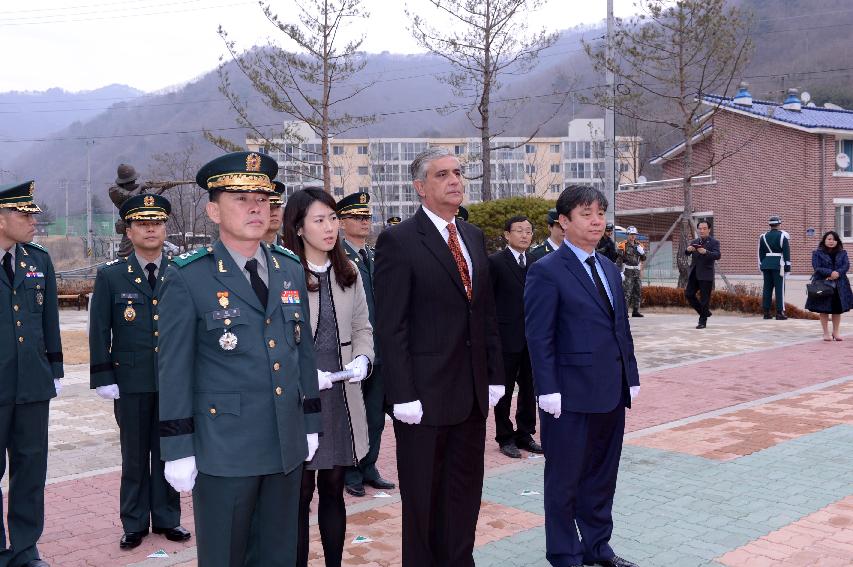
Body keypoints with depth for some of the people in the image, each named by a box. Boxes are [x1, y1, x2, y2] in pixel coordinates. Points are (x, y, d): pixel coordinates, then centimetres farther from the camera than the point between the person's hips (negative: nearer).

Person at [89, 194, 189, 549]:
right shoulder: (111, 276, 1)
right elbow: (99, 331, 0)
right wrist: (103, 378, -6)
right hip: (131, 381, -1)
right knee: (134, 456, 8)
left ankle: (166, 518, 21)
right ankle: (134, 523, 19)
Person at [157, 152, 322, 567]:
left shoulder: (291, 269, 8)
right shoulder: (187, 278, -8)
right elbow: (174, 370, -8)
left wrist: (310, 422, 13)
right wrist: (178, 450, -9)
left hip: (287, 446, 5)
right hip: (224, 450, -5)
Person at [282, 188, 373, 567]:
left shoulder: (348, 273, 8)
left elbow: (362, 327, 14)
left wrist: (362, 358, -4)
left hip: (341, 397, 5)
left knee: (334, 488, 15)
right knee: (299, 493, 4)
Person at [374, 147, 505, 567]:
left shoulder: (474, 237, 12)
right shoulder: (399, 241, -9)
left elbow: (486, 313, 14)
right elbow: (390, 327, -13)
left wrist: (494, 375, 10)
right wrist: (403, 395, -17)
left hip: (472, 392, 6)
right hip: (425, 394, -6)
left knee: (465, 493, 14)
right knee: (423, 500, 8)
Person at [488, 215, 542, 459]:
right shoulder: (495, 262, -6)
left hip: (532, 337, 5)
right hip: (507, 337, -5)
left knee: (529, 390, 11)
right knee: (505, 391, 5)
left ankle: (525, 435, 23)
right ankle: (505, 437, 16)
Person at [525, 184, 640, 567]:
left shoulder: (610, 270, 14)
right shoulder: (546, 271, -10)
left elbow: (622, 329, 15)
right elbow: (538, 337, -13)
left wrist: (631, 377, 11)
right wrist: (548, 390, -17)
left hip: (611, 394, 7)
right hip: (571, 396, -7)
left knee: (602, 477, 16)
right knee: (565, 480, 6)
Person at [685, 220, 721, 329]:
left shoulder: (714, 242, -1)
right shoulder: (694, 242, 14)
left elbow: (717, 255, -17)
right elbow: (686, 254, 1)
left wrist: (706, 252, -34)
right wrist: (688, 249, -24)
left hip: (706, 275, -6)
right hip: (694, 274, 6)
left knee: (704, 298, -3)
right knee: (688, 294, 3)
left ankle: (703, 321, 4)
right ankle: (705, 312, 21)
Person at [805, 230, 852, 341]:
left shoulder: (842, 253, 11)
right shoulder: (817, 253, 0)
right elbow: (817, 267, -11)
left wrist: (838, 273, -20)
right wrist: (831, 273, -23)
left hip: (839, 286, 3)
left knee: (838, 309, 8)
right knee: (824, 310, 2)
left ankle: (836, 332, 19)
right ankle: (826, 333, 12)